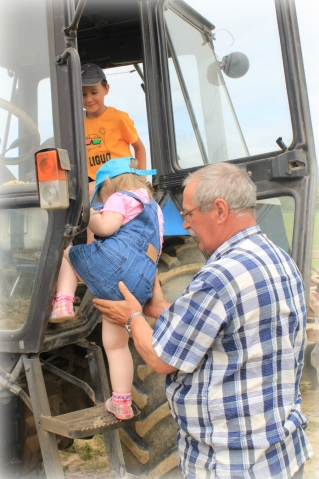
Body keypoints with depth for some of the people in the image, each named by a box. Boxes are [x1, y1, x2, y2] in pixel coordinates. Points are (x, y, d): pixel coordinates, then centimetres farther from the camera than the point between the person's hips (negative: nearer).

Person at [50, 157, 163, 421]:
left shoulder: (121, 198, 6)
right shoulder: (153, 207, 32)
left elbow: (105, 226, -13)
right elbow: (152, 247, 37)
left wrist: (88, 214, 3)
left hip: (115, 264, -8)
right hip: (139, 285, 8)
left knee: (65, 253, 18)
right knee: (116, 343, 18)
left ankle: (63, 302, -4)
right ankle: (122, 404, 22)